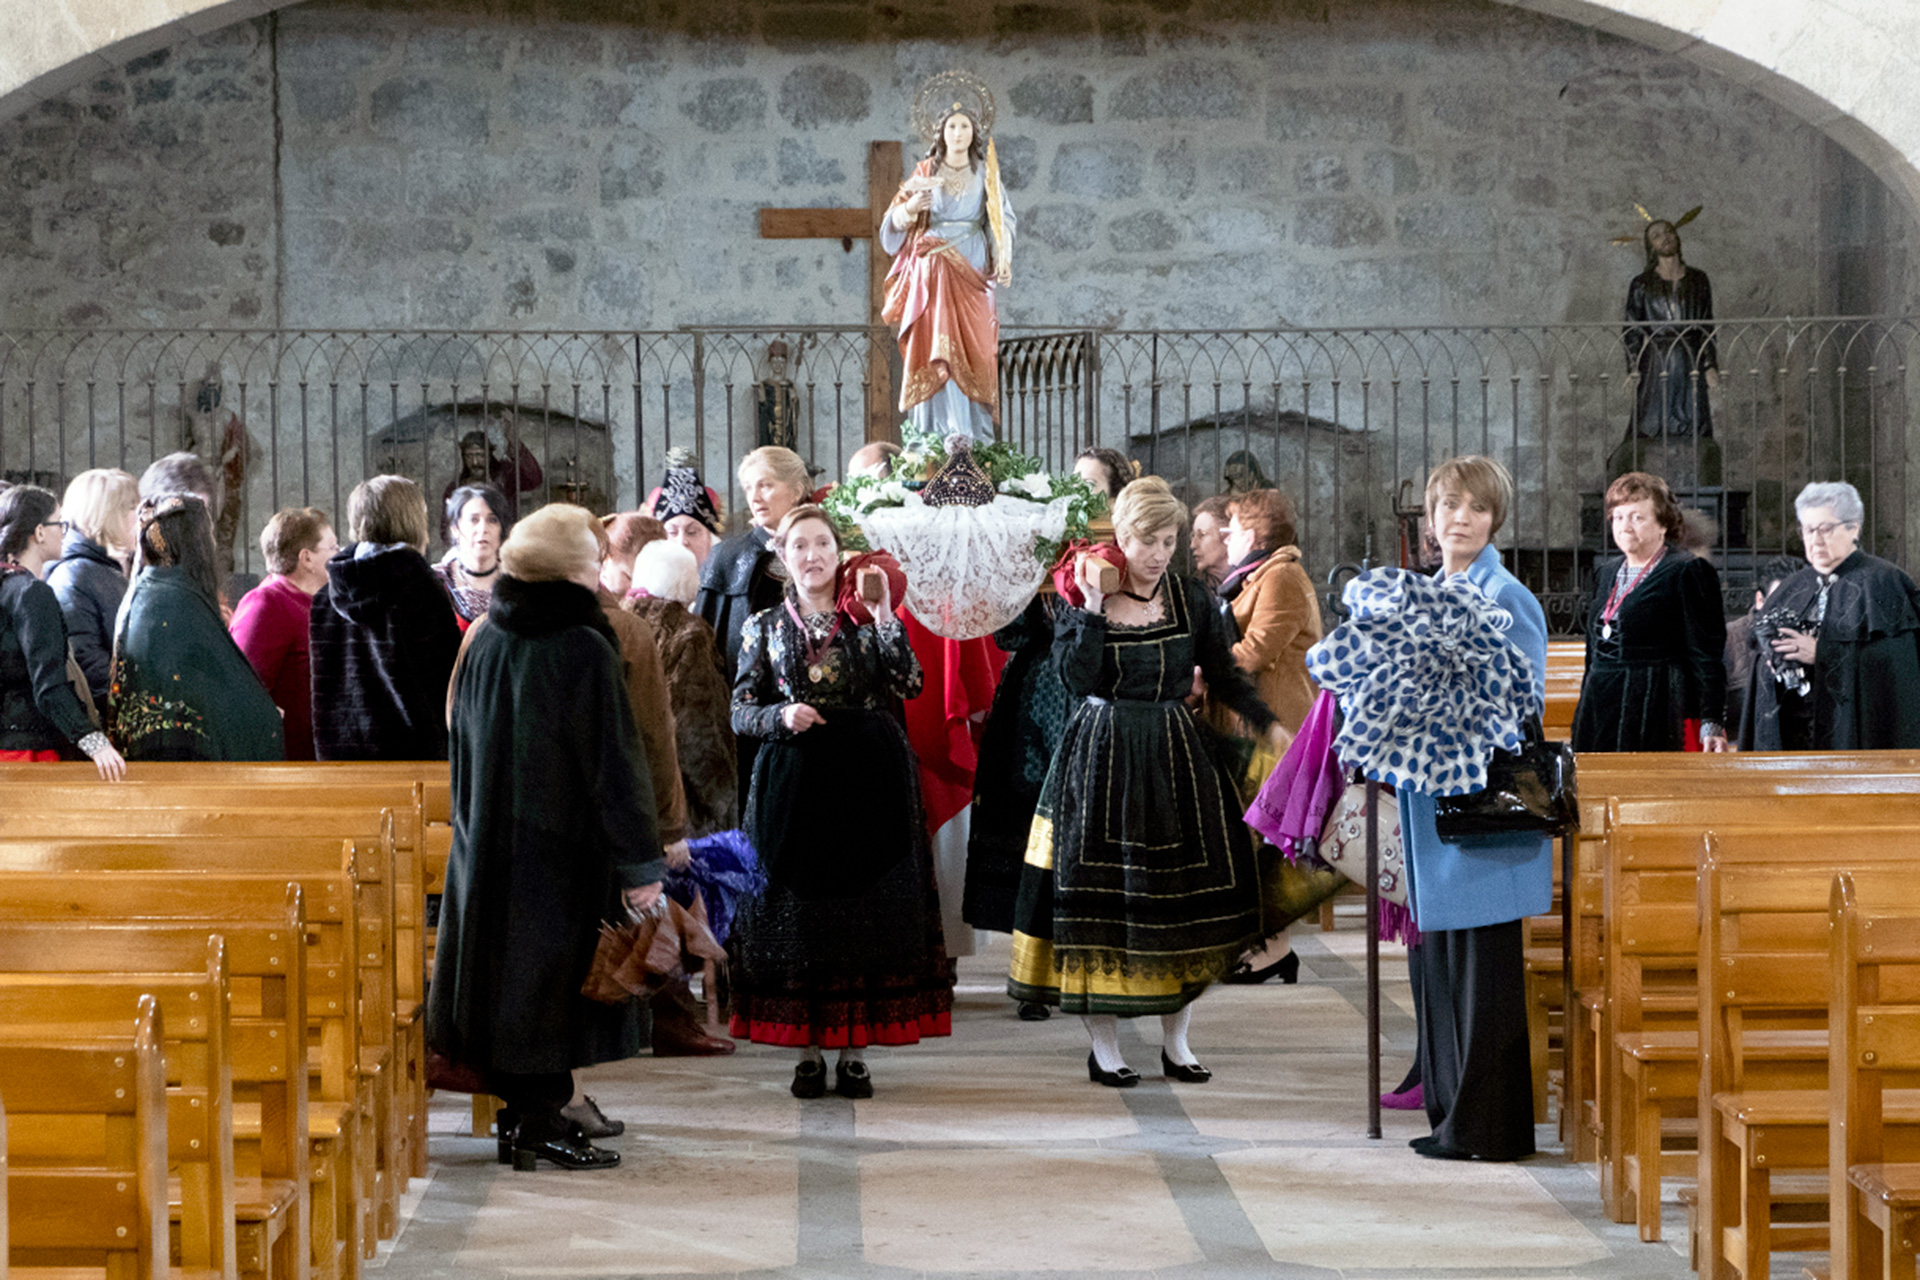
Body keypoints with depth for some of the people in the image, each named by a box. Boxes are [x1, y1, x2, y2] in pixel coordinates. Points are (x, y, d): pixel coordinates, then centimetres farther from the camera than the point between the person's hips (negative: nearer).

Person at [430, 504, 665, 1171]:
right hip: (564, 852, -7)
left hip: (489, 843, 7)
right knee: (553, 977, 1)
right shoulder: (583, 650, -16)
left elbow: (461, 740, 13)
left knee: (508, 973, 14)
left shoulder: (483, 642, 3)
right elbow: (615, 761, -16)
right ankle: (540, 1121, 2)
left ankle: (523, 1112, 21)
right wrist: (641, 863, -13)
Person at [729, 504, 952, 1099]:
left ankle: (855, 1051, 8)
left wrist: (885, 617, -13)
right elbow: (741, 711, 7)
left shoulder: (867, 620, 6)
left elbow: (907, 683, -8)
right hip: (792, 780, 1)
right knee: (795, 911, 1)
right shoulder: (765, 627, 8)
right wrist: (781, 717, -12)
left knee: (865, 912, 0)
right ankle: (807, 1051, 9)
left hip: (865, 782, 0)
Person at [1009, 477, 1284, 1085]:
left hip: (1176, 758, 3)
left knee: (1184, 894, 4)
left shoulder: (1190, 598, 4)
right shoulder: (1082, 598, -4)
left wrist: (1266, 722, -6)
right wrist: (1093, 609, -20)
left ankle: (1176, 1041, 15)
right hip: (1104, 760, -3)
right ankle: (1103, 1046, 7)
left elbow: (1224, 675, 6)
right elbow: (1077, 679, -16)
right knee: (1102, 891, -2)